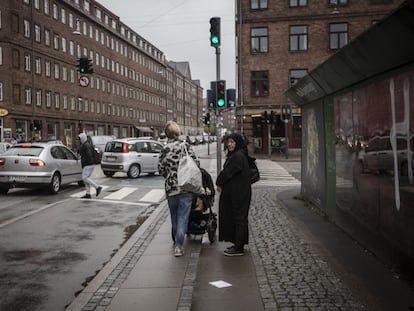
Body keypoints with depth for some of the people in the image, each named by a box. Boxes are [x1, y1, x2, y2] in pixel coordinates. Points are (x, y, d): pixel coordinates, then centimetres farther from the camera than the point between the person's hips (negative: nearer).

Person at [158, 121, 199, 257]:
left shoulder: (164, 150, -1)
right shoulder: (185, 146, -5)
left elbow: (161, 170, 2)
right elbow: (196, 163, -4)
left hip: (170, 188, 2)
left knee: (174, 217, 18)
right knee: (183, 217, 2)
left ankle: (177, 242, 31)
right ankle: (179, 246, -4)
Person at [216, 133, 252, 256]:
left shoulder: (238, 156, -18)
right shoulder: (234, 155, 14)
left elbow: (228, 172, -18)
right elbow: (228, 171, 15)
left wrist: (219, 183, -4)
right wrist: (221, 183, 3)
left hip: (238, 194, -10)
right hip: (233, 193, 10)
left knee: (238, 218, -3)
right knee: (233, 217, 15)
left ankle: (239, 248, 4)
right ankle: (238, 245, 25)